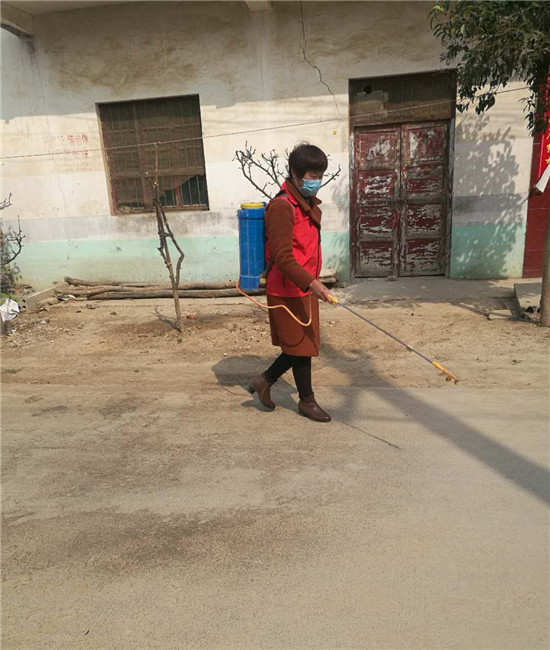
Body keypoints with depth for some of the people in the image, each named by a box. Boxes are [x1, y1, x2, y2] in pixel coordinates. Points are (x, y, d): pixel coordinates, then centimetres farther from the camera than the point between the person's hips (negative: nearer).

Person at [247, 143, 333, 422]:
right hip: (288, 291, -9)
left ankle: (264, 381, 32)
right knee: (302, 346, 4)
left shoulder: (309, 203, 12)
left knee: (302, 345, 15)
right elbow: (282, 257, -25)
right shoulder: (282, 206, -18)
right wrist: (311, 283, -31)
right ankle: (307, 401, 25)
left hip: (305, 289, 9)